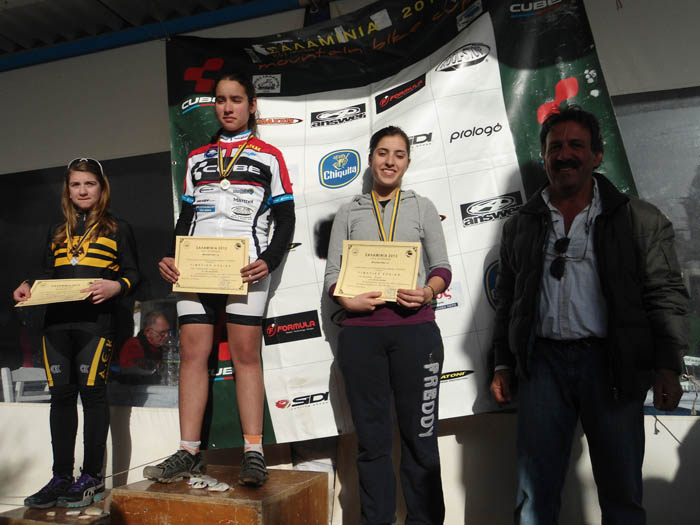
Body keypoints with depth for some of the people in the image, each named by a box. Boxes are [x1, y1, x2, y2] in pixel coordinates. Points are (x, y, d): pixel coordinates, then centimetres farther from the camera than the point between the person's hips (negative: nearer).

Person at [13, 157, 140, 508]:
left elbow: (133, 275, 3)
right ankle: (61, 478, 14)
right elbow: (48, 276, 24)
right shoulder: (57, 232, 22)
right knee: (61, 396, 5)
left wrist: (115, 286, -17)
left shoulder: (117, 229, 8)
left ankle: (92, 476, 5)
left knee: (92, 393, -6)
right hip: (57, 321, 5)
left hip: (96, 319, -5)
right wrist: (28, 288, 4)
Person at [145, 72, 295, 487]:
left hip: (246, 266, -4)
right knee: (192, 351, 1)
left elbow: (285, 219, 4)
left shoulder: (269, 157, 9)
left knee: (246, 351, -6)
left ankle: (254, 453, 0)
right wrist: (171, 258, 3)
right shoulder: (198, 158, 21)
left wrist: (269, 262, -12)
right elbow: (186, 216, 20)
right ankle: (189, 453, 8)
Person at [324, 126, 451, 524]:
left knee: (420, 435, 3)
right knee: (372, 437, 8)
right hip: (361, 331, 1)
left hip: (415, 330, -1)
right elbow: (332, 274, 9)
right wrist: (347, 299, -11)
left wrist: (428, 291, -13)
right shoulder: (349, 212, 13)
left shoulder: (422, 207, 12)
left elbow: (442, 267, 8)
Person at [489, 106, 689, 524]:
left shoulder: (639, 219, 4)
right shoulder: (521, 225, 12)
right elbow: (508, 300, 14)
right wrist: (503, 365, 10)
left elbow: (666, 294, 0)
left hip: (611, 363, -1)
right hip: (543, 362, 2)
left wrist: (668, 367, -10)